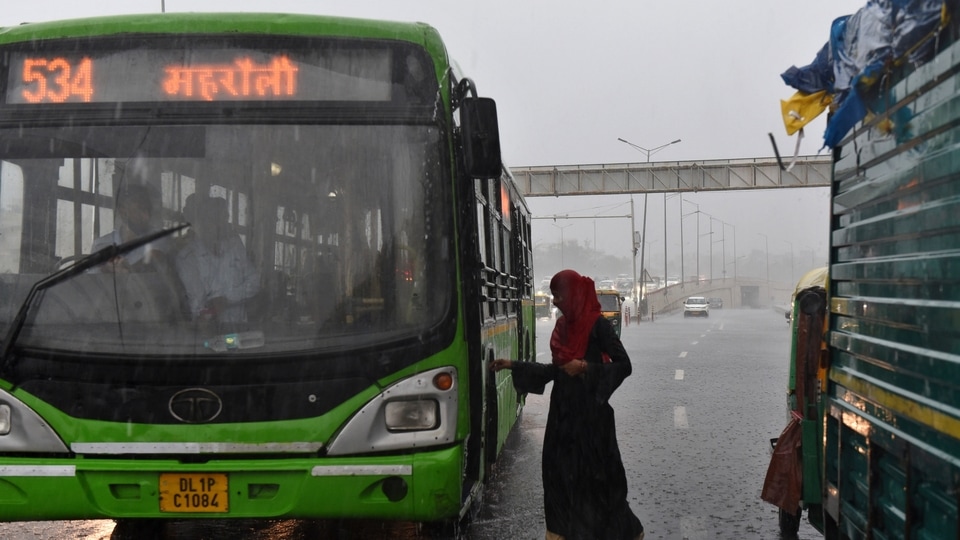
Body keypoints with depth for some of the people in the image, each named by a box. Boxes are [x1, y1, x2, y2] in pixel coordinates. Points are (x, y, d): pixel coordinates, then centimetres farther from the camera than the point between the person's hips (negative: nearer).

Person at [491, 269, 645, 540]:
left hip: (591, 410, -7)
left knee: (596, 475, -1)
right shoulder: (562, 325, 9)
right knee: (560, 472, 7)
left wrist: (585, 367, -20)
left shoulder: (598, 325, -12)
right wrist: (514, 365, 13)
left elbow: (624, 365, -13)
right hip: (562, 409, 7)